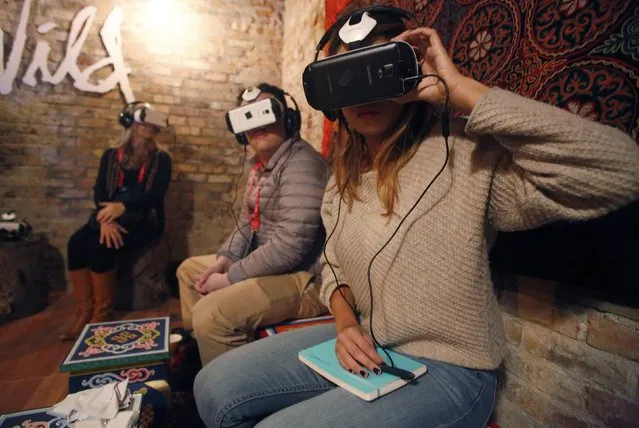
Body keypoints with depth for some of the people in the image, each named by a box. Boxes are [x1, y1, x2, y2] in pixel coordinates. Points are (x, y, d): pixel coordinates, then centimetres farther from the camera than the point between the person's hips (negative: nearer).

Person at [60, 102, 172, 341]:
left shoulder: (161, 159, 2)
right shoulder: (111, 156, 13)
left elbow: (154, 195, -12)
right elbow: (99, 193, 2)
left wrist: (123, 206, -30)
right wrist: (106, 219, -19)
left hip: (144, 221, -4)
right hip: (110, 218, 4)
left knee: (99, 246, -28)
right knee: (76, 243, -23)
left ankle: (103, 313, -12)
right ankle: (84, 312, -12)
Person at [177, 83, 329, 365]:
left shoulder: (301, 164, -21)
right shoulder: (261, 165, 12)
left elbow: (289, 247, -28)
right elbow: (247, 224, 18)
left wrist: (230, 278, -18)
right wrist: (223, 260, 2)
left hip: (306, 278, -10)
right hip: (266, 265, 11)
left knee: (209, 313, -28)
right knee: (190, 269, 20)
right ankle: (193, 350, 32)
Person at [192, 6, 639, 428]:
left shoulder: (463, 156, -18)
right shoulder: (345, 176, 4)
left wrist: (458, 87, -29)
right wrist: (344, 323, -8)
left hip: (445, 369, -5)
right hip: (363, 347, 6)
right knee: (217, 386, 1)